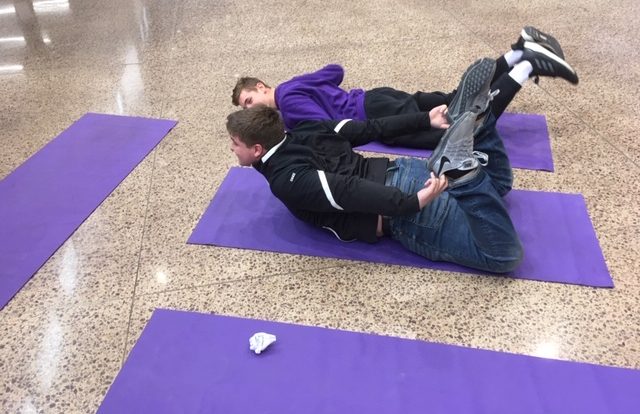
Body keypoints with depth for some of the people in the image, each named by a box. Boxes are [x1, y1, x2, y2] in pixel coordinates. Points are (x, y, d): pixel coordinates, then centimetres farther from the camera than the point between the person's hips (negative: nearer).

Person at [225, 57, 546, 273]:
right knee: (498, 181, 27)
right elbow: (371, 129, 13)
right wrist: (426, 120, 17)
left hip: (405, 214, -8)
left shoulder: (286, 182, -11)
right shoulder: (303, 133, 13)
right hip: (403, 173, 8)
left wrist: (413, 203, -32)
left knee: (505, 256, -14)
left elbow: (345, 192, -25)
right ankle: (471, 116, -1)